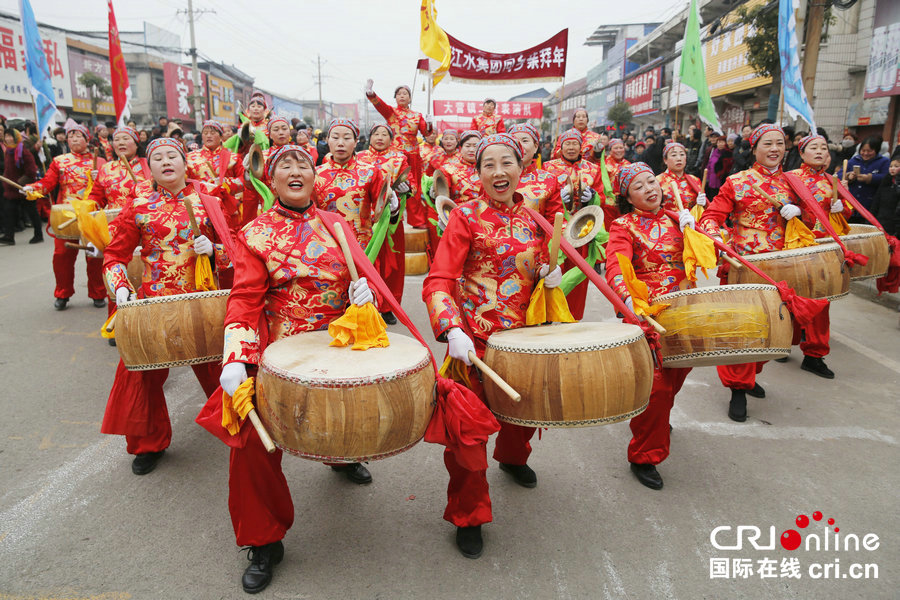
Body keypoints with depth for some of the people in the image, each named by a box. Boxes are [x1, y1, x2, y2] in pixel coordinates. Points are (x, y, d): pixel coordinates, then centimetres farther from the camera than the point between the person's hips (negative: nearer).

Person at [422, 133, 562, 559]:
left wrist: (549, 276, -2)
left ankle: (513, 456, 57)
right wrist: (452, 330, -32)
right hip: (473, 339, -5)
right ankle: (467, 516, 21)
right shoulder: (466, 216, -9)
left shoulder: (532, 221, 8)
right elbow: (437, 282, -17)